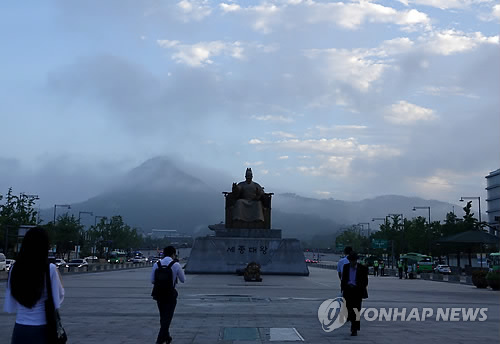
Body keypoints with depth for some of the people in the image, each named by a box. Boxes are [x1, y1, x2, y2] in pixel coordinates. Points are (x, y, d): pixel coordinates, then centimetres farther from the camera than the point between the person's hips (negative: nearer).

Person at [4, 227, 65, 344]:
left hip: (20, 330, 3)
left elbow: (9, 308, 4)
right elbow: (57, 302, -4)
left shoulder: (14, 269, -2)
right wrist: (59, 281, 10)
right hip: (42, 330, -3)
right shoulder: (50, 269, -12)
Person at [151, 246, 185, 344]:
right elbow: (183, 280, 1)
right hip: (171, 295, -4)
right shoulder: (176, 265, -10)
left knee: (163, 317, 20)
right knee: (167, 318, 2)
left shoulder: (156, 264, -1)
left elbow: (152, 281, 2)